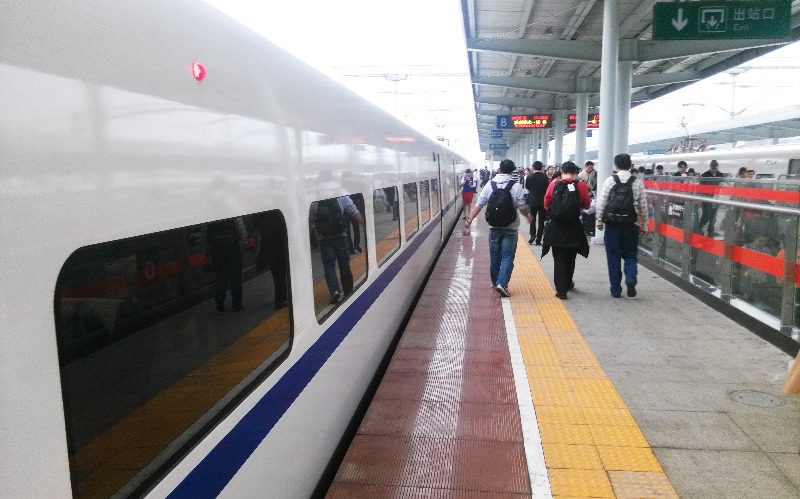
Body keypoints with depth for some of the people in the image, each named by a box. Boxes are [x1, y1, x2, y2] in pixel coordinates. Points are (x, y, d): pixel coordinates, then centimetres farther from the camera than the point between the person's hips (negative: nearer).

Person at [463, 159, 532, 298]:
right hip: (510, 228, -3)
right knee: (507, 256, 1)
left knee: (494, 255, 15)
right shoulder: (516, 187, -9)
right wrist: (528, 217, 14)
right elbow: (522, 207, -6)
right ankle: (502, 283, -11)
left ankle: (495, 282, 27)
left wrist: (470, 219, 4)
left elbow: (478, 205, -3)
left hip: (494, 227, 3)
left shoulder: (489, 185, -1)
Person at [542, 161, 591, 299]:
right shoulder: (581, 186, -8)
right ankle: (568, 283, 38)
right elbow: (587, 205, 0)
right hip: (574, 227, 1)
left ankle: (561, 290, 0)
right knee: (570, 258, 20)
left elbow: (546, 205, -2)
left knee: (559, 259, 5)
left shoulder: (553, 185, -7)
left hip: (556, 227, -1)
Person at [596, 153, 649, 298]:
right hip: (631, 224, 1)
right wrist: (644, 225, 13)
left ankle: (616, 289, 13)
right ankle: (631, 279, -12)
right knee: (630, 255, 14)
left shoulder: (610, 180, -3)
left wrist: (599, 220, 5)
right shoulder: (638, 182, 2)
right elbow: (643, 205, 5)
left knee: (613, 257, 8)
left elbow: (601, 202, -5)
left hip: (612, 223, -1)